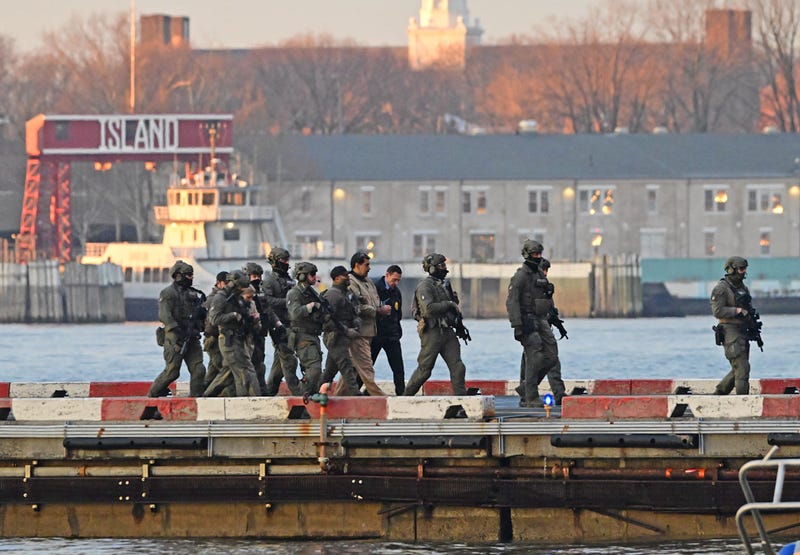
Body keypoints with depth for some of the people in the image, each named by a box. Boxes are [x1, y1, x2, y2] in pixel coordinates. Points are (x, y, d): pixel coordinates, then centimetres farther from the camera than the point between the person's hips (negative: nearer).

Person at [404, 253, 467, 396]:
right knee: (424, 369, -1)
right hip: (432, 333, -8)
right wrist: (449, 305, -17)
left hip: (447, 331, 8)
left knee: (457, 367, -3)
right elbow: (429, 308, -24)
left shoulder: (441, 286, 19)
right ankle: (406, 396, 11)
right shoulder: (425, 287, -10)